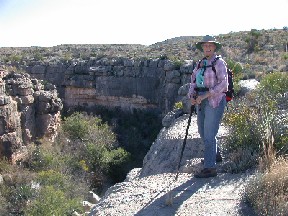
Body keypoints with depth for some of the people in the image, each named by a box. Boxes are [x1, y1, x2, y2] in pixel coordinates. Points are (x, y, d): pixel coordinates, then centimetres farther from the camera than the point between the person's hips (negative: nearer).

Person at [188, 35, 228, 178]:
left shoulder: (219, 63, -9)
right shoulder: (200, 64, 13)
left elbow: (223, 84, -17)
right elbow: (194, 82, 12)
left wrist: (205, 95, -21)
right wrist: (192, 97, -6)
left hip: (214, 101, -8)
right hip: (201, 102, 8)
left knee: (209, 135, -9)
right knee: (202, 131, 18)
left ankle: (210, 168, -4)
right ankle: (214, 155, 40)